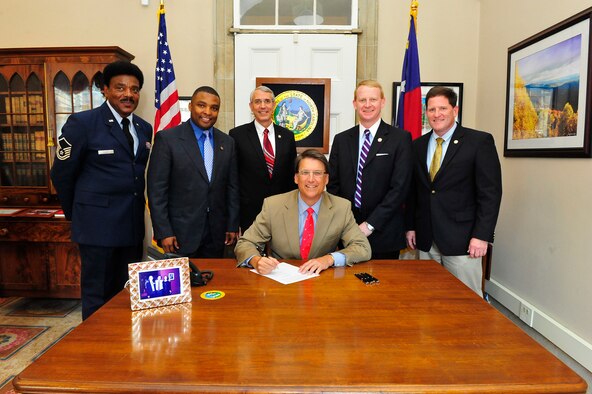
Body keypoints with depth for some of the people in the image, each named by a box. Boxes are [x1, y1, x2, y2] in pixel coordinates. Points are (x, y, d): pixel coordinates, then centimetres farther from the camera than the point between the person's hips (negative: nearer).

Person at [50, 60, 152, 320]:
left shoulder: (145, 129, 8)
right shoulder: (82, 123, -8)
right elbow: (62, 175, -1)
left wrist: (135, 210, 12)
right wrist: (76, 215, 7)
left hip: (133, 225, 5)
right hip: (97, 225, -5)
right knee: (98, 298, 7)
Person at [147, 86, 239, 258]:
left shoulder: (227, 142, 8)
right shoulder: (167, 138, -6)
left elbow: (232, 186, 10)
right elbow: (156, 189, -8)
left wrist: (233, 225, 6)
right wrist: (163, 232, -11)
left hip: (216, 233, 4)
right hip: (181, 233, -3)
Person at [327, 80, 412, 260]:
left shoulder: (400, 138, -3)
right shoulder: (341, 140, 8)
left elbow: (400, 187, -10)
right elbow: (333, 185, 7)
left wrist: (370, 224, -13)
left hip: (384, 235, -2)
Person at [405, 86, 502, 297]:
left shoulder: (480, 141, -4)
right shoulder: (418, 145, 10)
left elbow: (490, 191, -8)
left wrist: (481, 235, -13)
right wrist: (410, 226, 8)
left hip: (461, 239, -4)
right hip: (425, 239, 4)